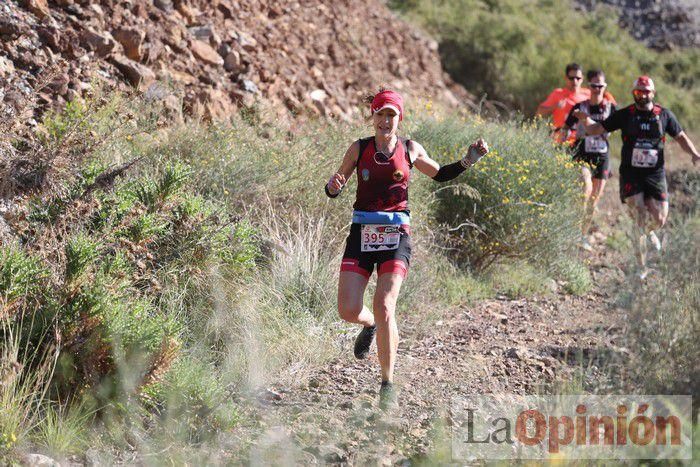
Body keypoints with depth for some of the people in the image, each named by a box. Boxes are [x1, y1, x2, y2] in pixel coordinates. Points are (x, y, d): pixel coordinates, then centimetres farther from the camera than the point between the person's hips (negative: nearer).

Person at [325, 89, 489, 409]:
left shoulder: (409, 150, 5)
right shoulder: (359, 148, 4)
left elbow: (439, 175, 23)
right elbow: (334, 191, 7)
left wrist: (468, 161, 7)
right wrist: (334, 186, -17)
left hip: (395, 237, -1)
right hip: (361, 235, 1)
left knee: (384, 305, -18)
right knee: (348, 311, -8)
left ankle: (388, 383, -4)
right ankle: (370, 325, 32)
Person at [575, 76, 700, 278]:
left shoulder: (664, 115, 4)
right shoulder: (624, 115, 1)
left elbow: (680, 136, 12)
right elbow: (596, 129, 4)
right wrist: (585, 119, -17)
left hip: (655, 174, 2)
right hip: (631, 174, -2)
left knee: (660, 219, -2)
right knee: (639, 220, -10)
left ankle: (650, 232, 38)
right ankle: (642, 267, -3)